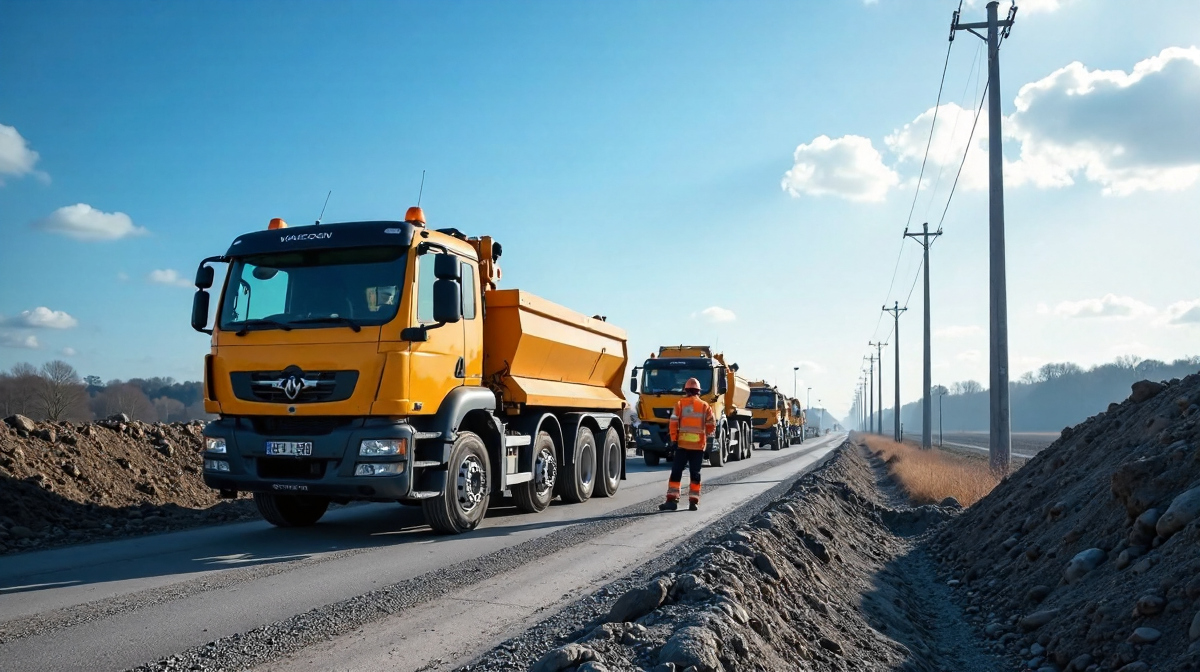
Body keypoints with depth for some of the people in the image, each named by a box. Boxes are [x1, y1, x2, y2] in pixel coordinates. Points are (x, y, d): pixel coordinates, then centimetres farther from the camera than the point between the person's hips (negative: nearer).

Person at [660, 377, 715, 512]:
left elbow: (673, 424, -6)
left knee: (676, 472, 2)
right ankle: (693, 502, 7)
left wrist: (674, 440, 0)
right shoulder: (705, 406, 3)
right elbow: (711, 426, 4)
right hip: (699, 445, 1)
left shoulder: (680, 404, -2)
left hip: (682, 444, -1)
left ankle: (672, 500, -4)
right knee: (695, 474, 7)